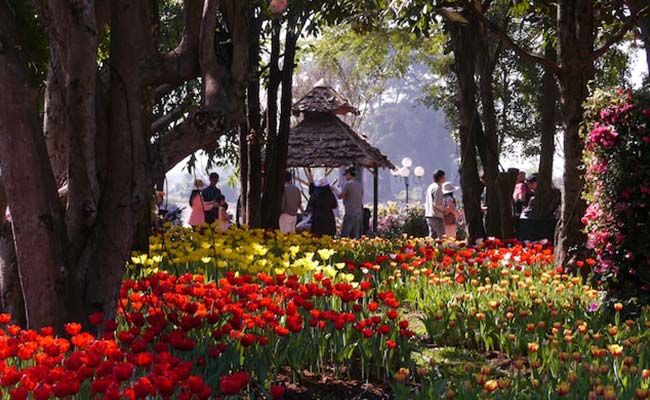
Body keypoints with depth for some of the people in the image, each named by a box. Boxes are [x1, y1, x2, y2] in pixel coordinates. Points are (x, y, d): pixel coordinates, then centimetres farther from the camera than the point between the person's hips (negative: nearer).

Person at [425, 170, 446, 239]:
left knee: (432, 236, 9)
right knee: (442, 237, -8)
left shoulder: (430, 187, 17)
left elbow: (426, 203, 20)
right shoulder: (437, 187, -12)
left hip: (429, 216, 9)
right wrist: (444, 209, -5)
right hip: (436, 216, -9)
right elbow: (436, 203, -20)